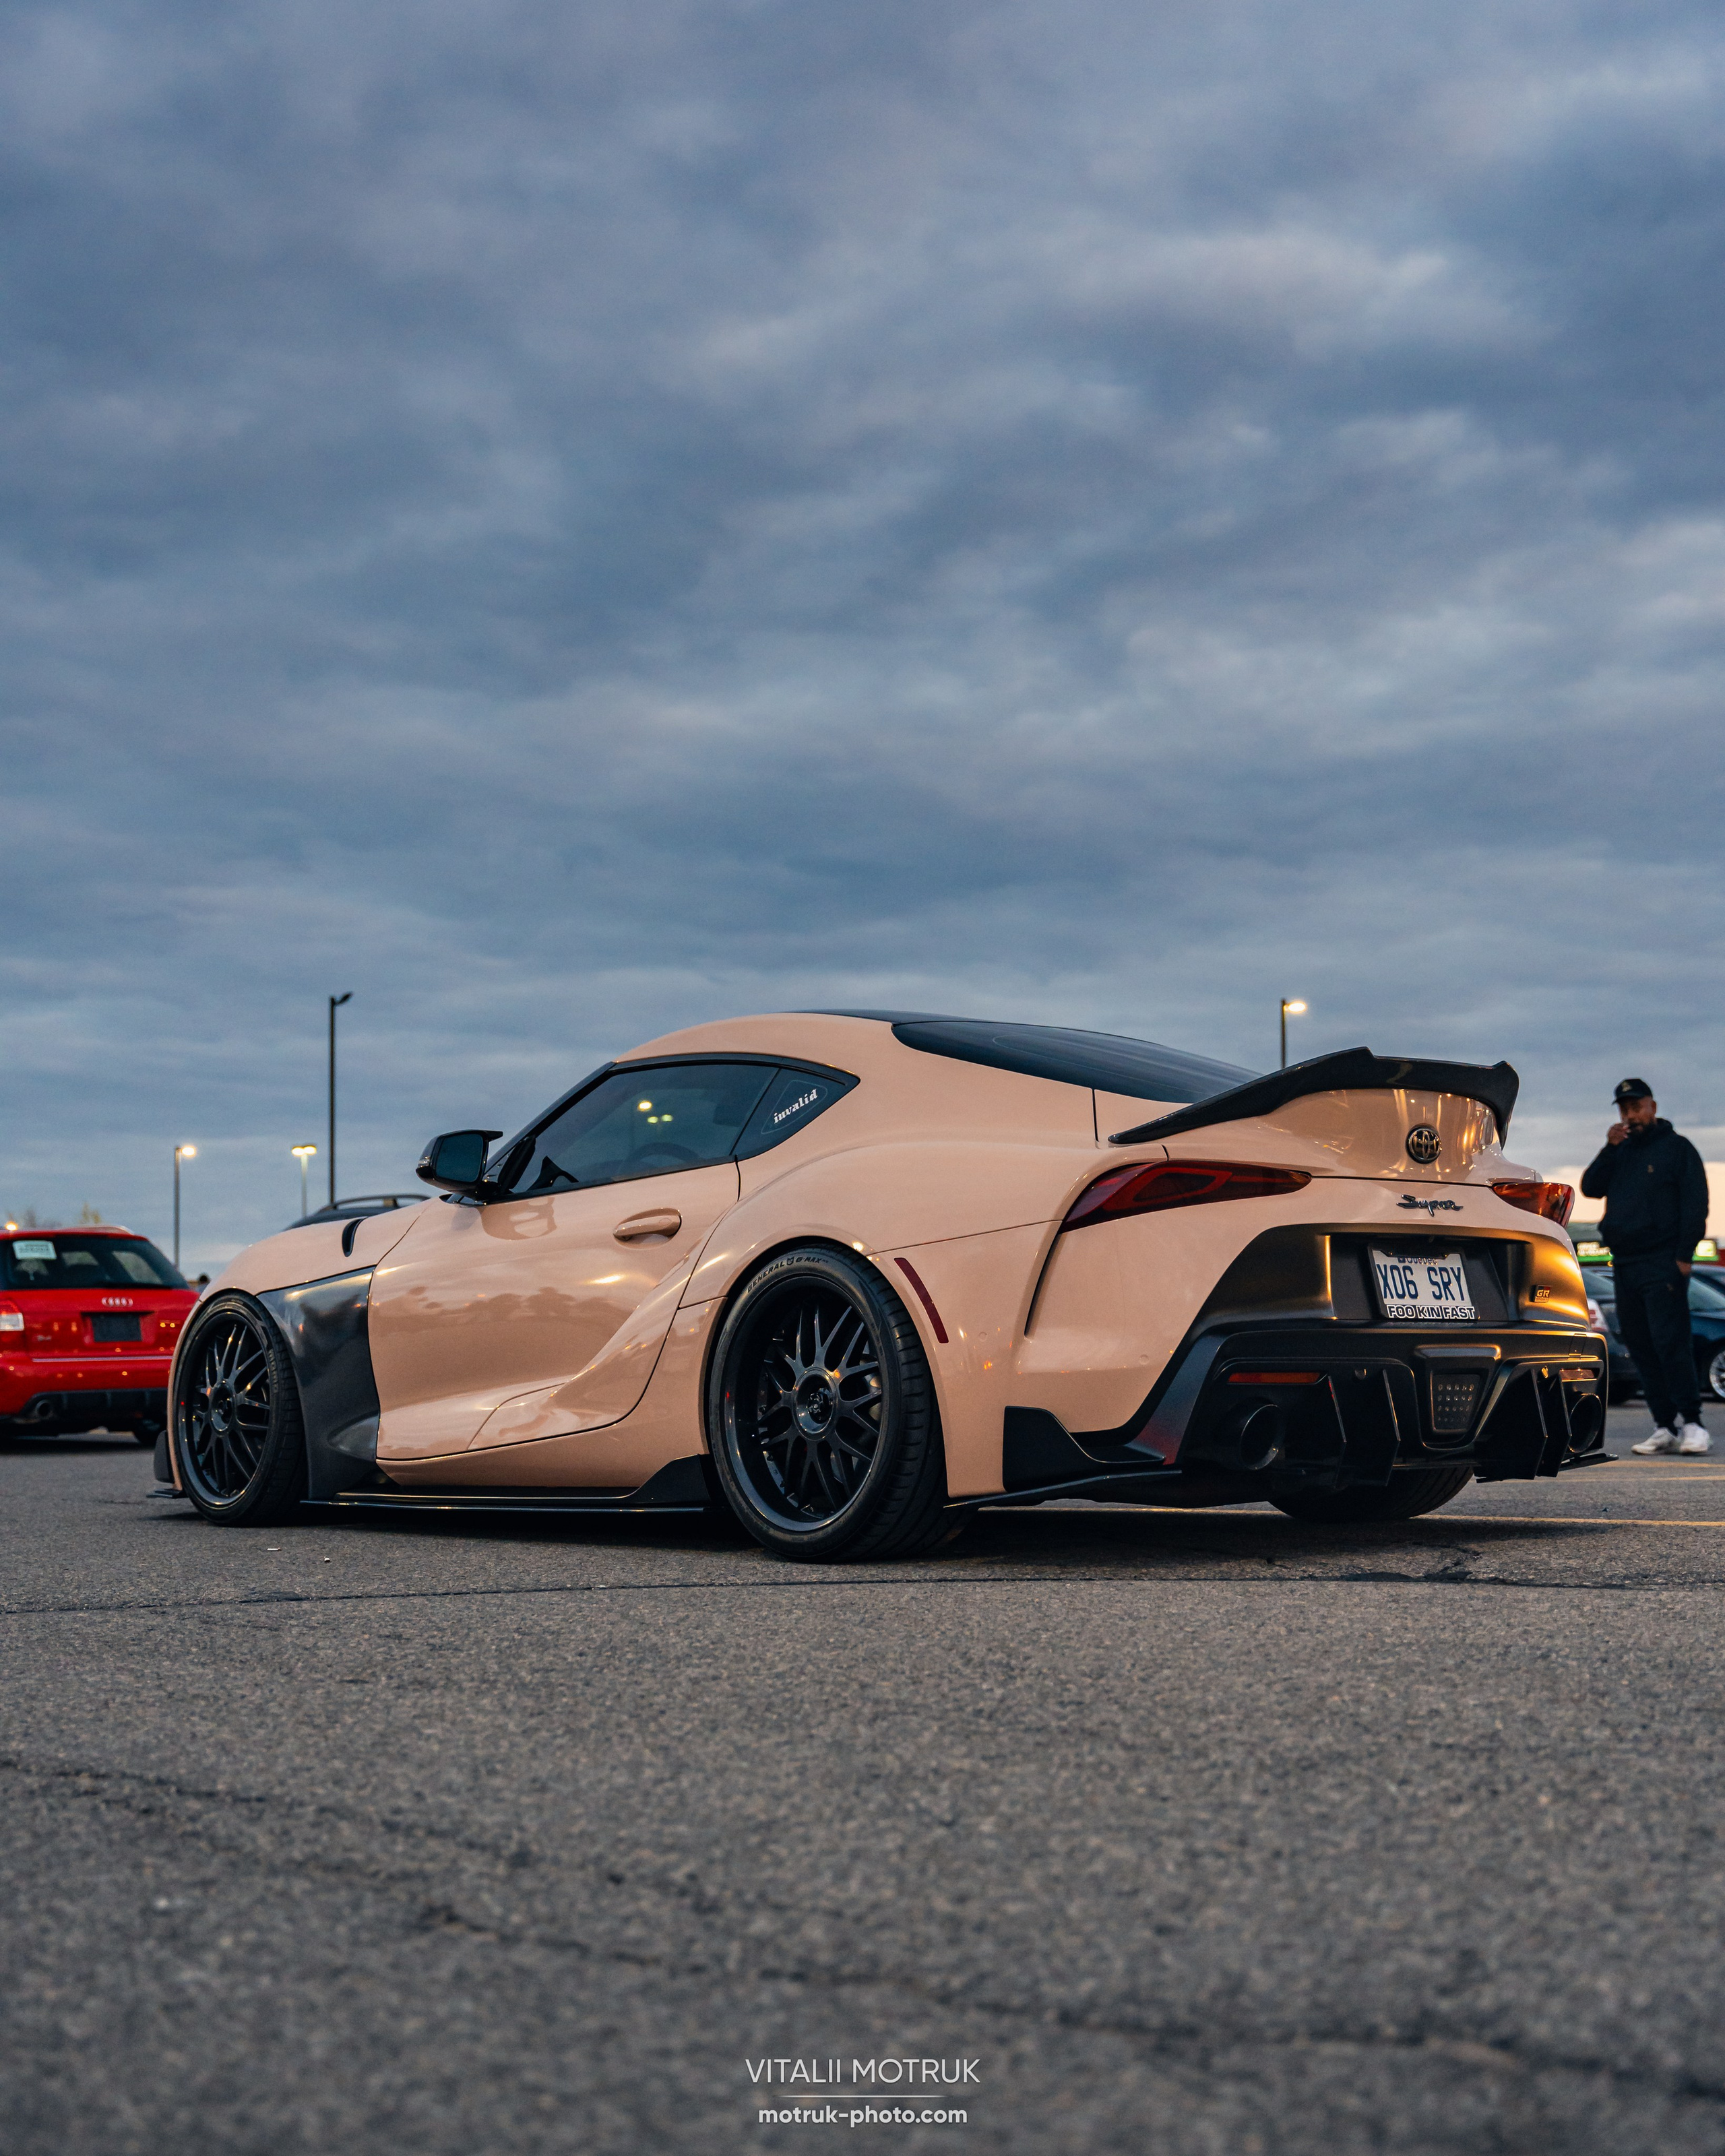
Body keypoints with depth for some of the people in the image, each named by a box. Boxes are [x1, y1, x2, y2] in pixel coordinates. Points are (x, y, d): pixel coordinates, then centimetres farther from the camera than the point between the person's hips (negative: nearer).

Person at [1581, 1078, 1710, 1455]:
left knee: (1670, 1342, -14)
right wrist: (1609, 1149, -5)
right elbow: (1590, 1188, 7)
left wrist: (1683, 1255, -12)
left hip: (1662, 1265, -6)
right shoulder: (1619, 1152, 20)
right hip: (1624, 1265, 6)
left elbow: (1695, 1205, -3)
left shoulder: (1676, 1148, 3)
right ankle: (1665, 1428, 6)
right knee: (1642, 1349, 3)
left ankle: (1691, 1424, -12)